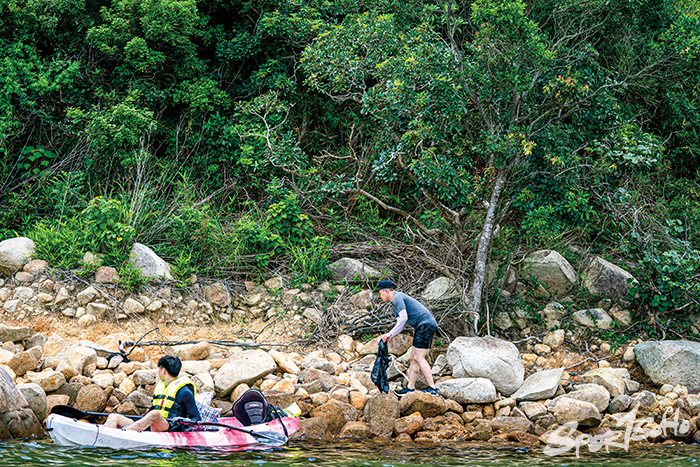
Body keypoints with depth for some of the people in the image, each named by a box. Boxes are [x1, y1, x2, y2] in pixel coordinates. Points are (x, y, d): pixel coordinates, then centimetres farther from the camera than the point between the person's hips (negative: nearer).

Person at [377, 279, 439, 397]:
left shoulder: (398, 297, -10)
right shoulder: (395, 303, 23)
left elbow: (403, 318, -19)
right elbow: (401, 324, 25)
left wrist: (390, 333, -13)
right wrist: (389, 336, 13)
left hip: (426, 324, -11)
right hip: (423, 327, 11)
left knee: (419, 357, -12)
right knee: (413, 358, 9)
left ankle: (432, 388, -12)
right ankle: (410, 388, 11)